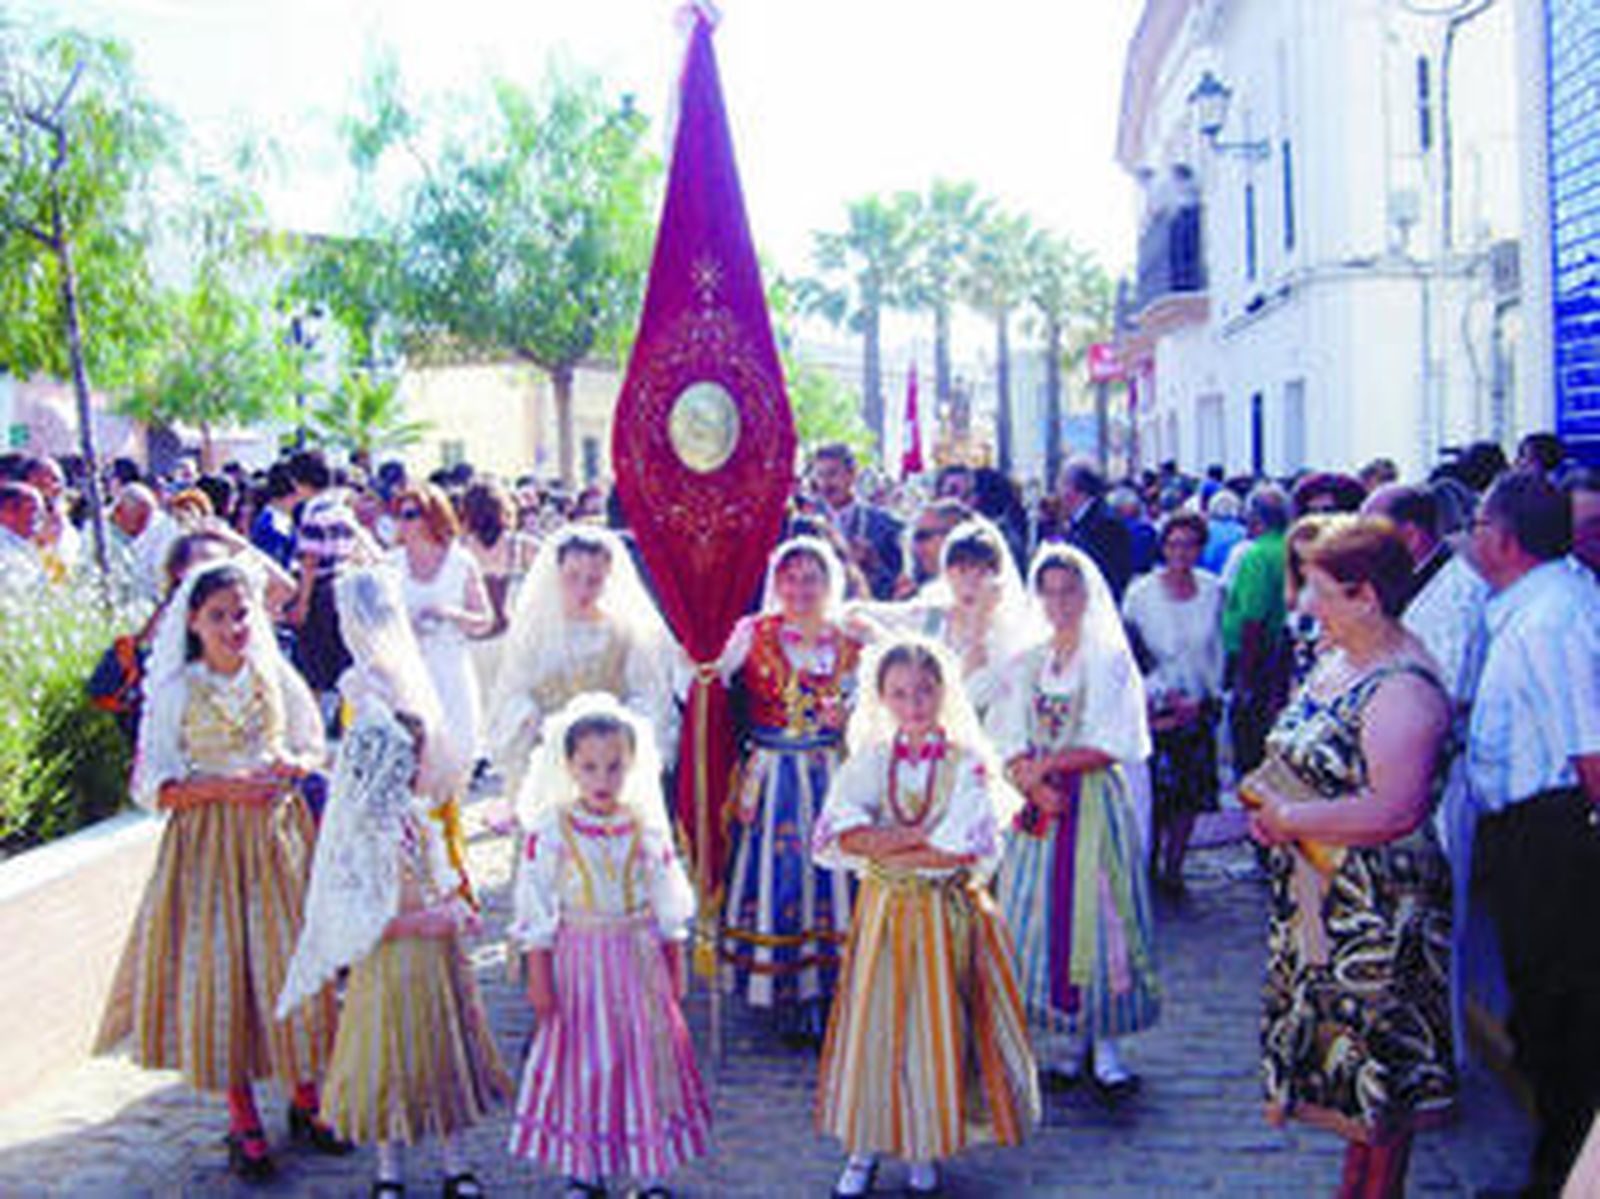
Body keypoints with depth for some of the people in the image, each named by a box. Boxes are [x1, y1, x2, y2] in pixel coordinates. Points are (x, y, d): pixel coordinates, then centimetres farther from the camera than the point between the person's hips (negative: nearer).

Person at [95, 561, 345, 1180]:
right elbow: (152, 786, -7)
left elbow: (315, 748, 14)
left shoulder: (275, 675, 3)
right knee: (219, 971, 0)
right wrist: (227, 787, -19)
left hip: (279, 835, 3)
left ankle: (305, 1101, 23)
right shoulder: (175, 691, -6)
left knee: (297, 963, 4)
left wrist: (292, 767, -9)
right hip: (210, 841, -2)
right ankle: (243, 1122, 15)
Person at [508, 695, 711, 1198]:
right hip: (579, 960, -2)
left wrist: (676, 969, 8)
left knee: (646, 1057, 6)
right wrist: (538, 979, -5)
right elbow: (536, 910, -5)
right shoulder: (550, 830, -8)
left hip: (639, 960, 2)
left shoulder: (648, 827, -2)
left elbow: (668, 905, 7)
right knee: (584, 1060, 6)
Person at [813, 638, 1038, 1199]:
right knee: (872, 1022, 5)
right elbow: (840, 833, -12)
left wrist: (884, 849, -13)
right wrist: (923, 838, -19)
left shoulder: (968, 763, -5)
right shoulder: (870, 761, 2)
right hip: (883, 911, 2)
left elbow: (973, 850, -16)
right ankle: (865, 1145, 18)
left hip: (949, 913, -2)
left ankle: (926, 1148, 20)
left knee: (938, 1025, 4)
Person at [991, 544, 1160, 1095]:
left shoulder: (1111, 660, -1)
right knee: (1040, 913, 1)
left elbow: (1109, 746, -9)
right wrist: (1031, 782, -14)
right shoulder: (1025, 665, 10)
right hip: (1040, 803, 4)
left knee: (1095, 911, -5)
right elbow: (1010, 744, 4)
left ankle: (1104, 1045, 0)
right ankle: (1063, 1040, 9)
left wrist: (1045, 764, -10)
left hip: (1096, 802, -3)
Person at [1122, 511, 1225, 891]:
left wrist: (1211, 695, 2)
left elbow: (1217, 647, 8)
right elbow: (1132, 657, -3)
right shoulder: (1141, 593, -7)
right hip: (1156, 712, -3)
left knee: (1191, 793, 5)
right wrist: (1166, 697, -6)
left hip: (1200, 710, 3)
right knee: (1155, 793, -2)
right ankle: (1148, 864, 15)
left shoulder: (1213, 590, 0)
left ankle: (1173, 868, 17)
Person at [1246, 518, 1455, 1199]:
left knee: (1377, 1062, 3)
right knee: (1342, 1051, 19)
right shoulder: (1339, 660, 8)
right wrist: (1270, 799, 3)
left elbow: (1394, 810, -31)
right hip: (1321, 895, 10)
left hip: (1376, 908, -10)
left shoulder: (1402, 689, -22)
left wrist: (1290, 818, -21)